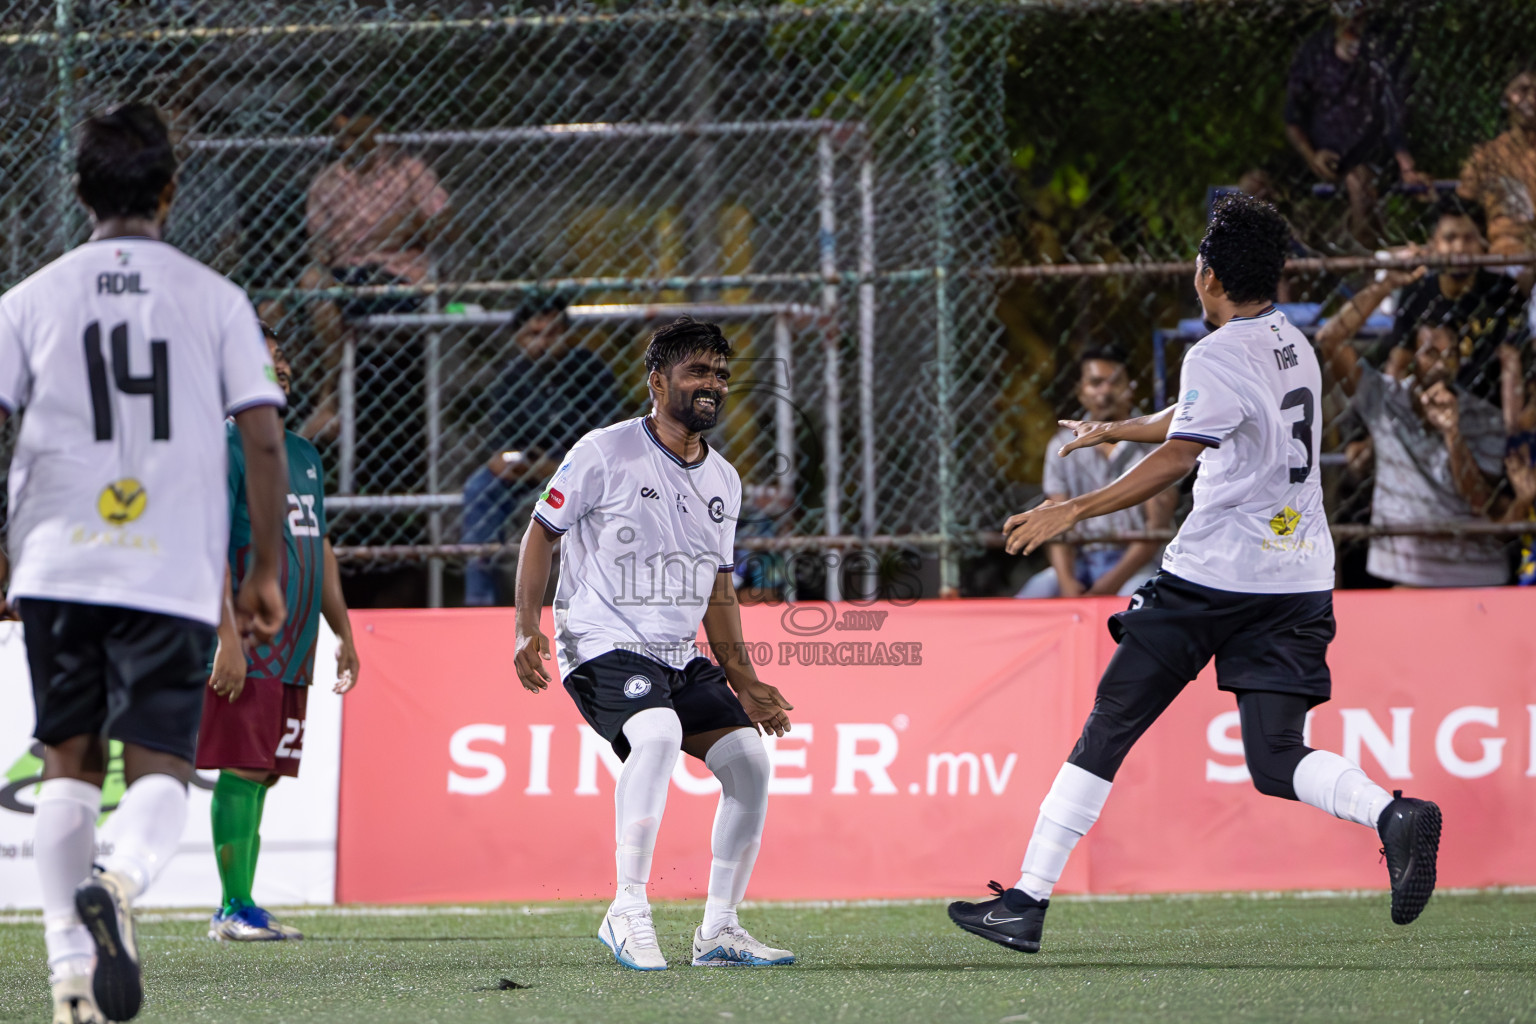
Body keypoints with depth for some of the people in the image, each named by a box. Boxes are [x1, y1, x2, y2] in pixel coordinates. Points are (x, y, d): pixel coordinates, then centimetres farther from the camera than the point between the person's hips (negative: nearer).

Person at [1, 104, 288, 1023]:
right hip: (175, 571, -1)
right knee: (161, 767, 1)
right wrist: (267, 572, 6)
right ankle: (121, 877, -31)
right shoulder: (215, 300, 3)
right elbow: (264, 438, -1)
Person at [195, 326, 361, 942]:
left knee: (261, 774, 6)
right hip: (248, 645, -8)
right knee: (242, 771, -10)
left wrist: (343, 634, 21)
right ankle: (235, 910, -10)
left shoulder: (303, 454, 21)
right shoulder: (225, 446, -6)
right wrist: (228, 638, -20)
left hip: (294, 649, 8)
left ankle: (237, 910, 8)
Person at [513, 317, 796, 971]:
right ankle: (627, 911, -29)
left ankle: (719, 929, 4)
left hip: (680, 657, 7)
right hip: (602, 646, -7)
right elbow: (541, 532, 0)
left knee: (749, 756, -7)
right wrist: (528, 628, -10)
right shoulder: (604, 453, -7)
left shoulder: (723, 480, 13)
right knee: (658, 733, -34)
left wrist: (743, 682, 16)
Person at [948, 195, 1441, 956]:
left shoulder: (1218, 357, -11)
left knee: (1107, 732, 3)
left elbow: (1178, 457, -24)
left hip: (1212, 578, -7)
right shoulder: (1293, 344, 16)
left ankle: (1028, 900, 4)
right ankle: (1394, 815, -29)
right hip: (1298, 584, 7)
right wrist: (1119, 429, 47)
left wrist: (1074, 511, -25)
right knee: (1277, 761, 1)